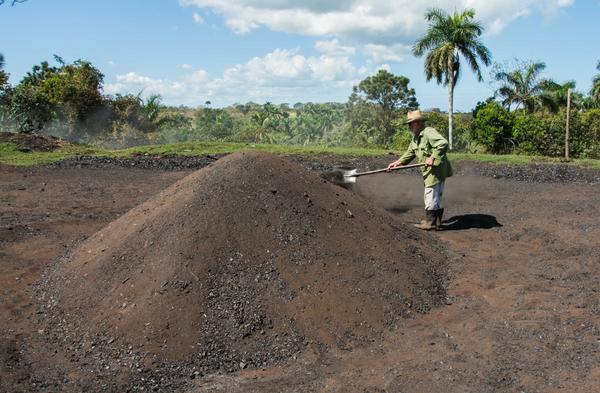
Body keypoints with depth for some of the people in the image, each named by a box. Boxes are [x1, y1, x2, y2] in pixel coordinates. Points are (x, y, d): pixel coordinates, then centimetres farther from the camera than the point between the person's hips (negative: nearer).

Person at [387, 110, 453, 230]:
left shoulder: (429, 132, -17)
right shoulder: (416, 137, 14)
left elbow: (443, 143, -30)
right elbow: (410, 153, 19)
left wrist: (432, 158, -31)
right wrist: (398, 162, 9)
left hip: (437, 169, -10)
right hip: (429, 171, 10)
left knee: (431, 195, -5)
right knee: (436, 197, 16)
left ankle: (430, 222, 3)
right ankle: (437, 222, 25)